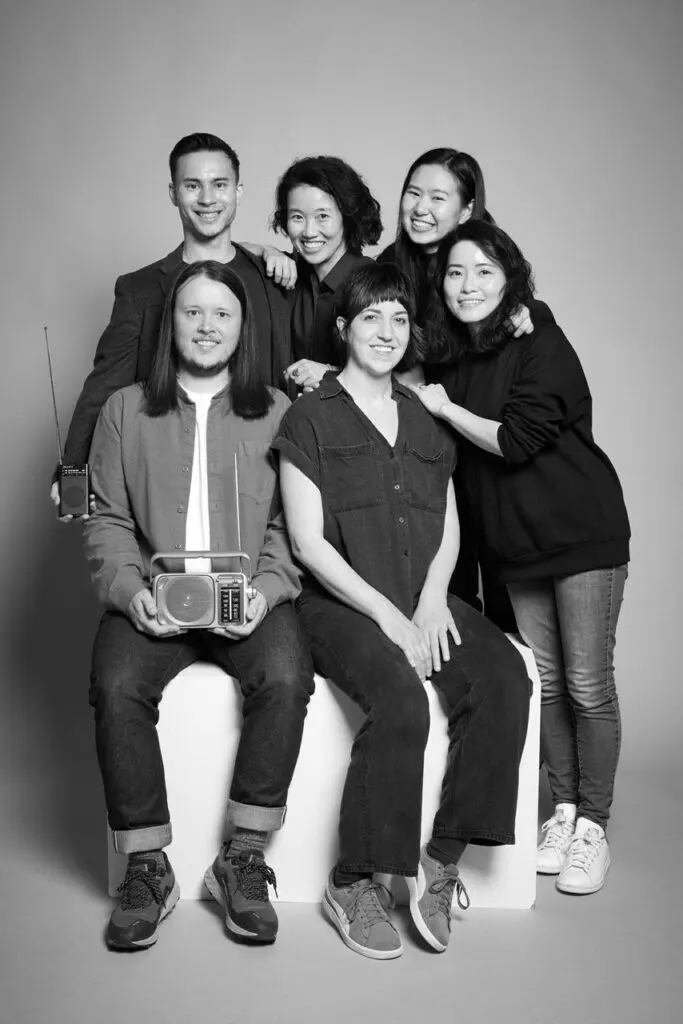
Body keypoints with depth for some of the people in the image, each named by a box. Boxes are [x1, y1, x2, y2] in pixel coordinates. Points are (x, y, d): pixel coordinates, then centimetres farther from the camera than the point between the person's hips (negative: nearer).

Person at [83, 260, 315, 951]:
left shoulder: (277, 413, 12)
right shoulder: (125, 410, 14)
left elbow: (288, 525, 6)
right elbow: (106, 522, 8)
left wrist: (266, 589, -12)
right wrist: (129, 589, -10)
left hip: (249, 596, 0)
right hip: (152, 597, 1)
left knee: (285, 675, -30)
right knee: (117, 686, -28)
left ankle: (244, 857, -13)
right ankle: (146, 866, -10)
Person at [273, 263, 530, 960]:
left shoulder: (425, 419, 18)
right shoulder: (310, 418, 1)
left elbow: (449, 531, 17)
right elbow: (308, 544, -7)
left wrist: (432, 602, -3)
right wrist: (388, 617, -15)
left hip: (424, 600, 5)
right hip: (340, 603, -5)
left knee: (505, 681, -22)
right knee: (402, 701, -31)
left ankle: (441, 861, -11)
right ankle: (353, 884, -13)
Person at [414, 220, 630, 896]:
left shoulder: (542, 347, -12)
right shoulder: (454, 357, 9)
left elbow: (515, 441, -21)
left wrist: (444, 408, -9)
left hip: (582, 533, -6)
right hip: (515, 542, 6)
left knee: (587, 684, 0)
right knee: (544, 680, 10)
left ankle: (592, 827, 11)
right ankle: (562, 810, 22)